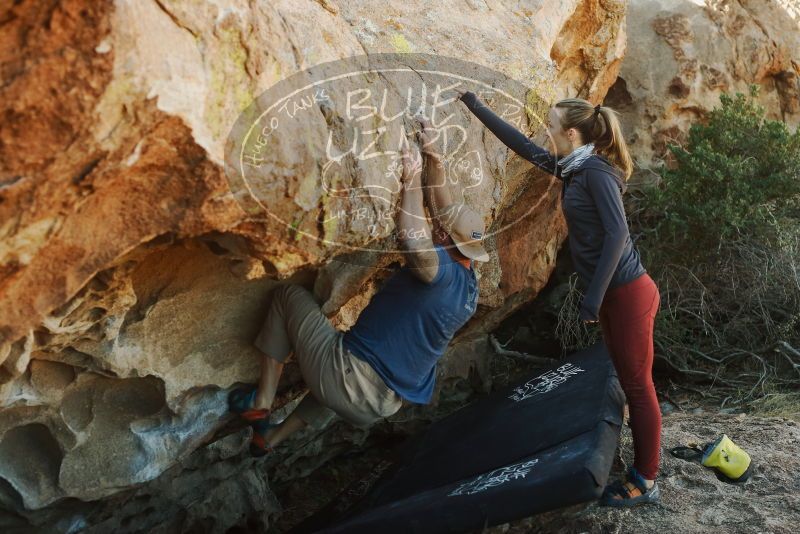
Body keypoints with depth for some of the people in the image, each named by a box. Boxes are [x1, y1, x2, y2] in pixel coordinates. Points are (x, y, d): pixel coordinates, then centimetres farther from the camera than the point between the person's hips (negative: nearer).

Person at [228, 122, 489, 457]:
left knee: (288, 295, 9)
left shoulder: (442, 272, -16)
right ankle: (271, 438, 46)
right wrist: (431, 155, 17)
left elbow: (414, 241, -41)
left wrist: (412, 180, -26)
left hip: (350, 385, -8)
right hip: (380, 407, 8)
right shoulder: (468, 286, 7)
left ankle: (260, 402, 10)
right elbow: (444, 209, 15)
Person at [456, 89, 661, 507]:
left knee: (638, 386, 0)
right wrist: (473, 105, 24)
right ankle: (641, 468, 26)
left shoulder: (597, 171, -15)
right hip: (611, 295, 9)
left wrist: (592, 299, -23)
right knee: (629, 382, 15)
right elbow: (520, 143, 20)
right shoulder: (572, 169, 11)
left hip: (628, 293, -9)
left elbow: (617, 235, -22)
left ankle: (646, 483, 10)